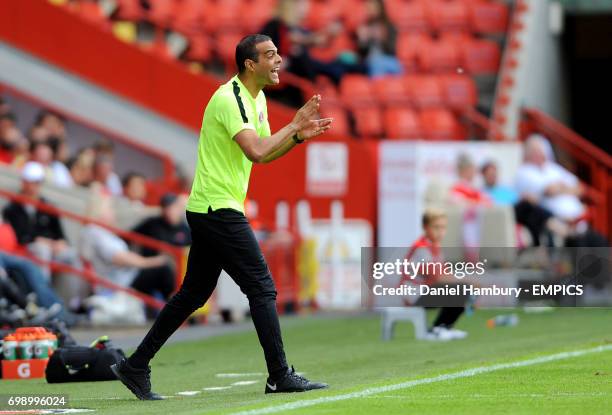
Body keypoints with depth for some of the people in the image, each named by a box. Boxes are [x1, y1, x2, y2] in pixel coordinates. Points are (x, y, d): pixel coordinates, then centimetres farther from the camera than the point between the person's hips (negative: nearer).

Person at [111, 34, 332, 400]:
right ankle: (281, 376, -4)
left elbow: (266, 153, 22)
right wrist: (294, 124, -19)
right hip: (218, 209, -10)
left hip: (209, 211, 10)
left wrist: (299, 136, 6)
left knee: (194, 294, 13)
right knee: (262, 288, -8)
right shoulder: (230, 99, -17)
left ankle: (136, 366, 17)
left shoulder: (257, 99, 14)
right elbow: (256, 152, -29)